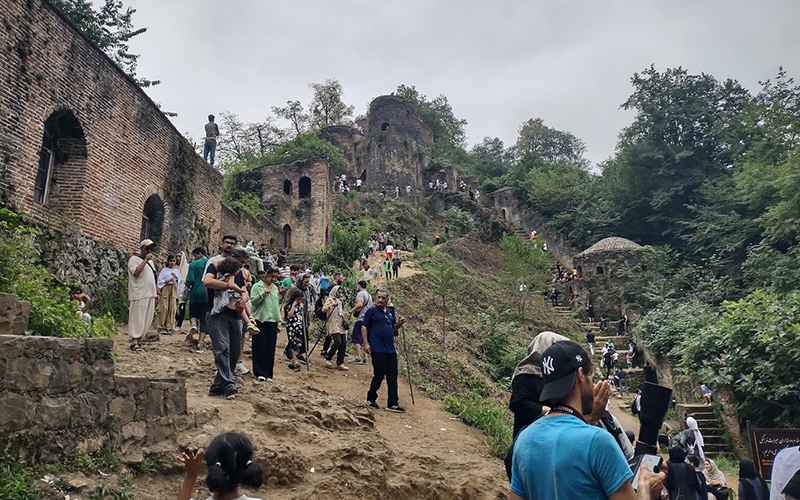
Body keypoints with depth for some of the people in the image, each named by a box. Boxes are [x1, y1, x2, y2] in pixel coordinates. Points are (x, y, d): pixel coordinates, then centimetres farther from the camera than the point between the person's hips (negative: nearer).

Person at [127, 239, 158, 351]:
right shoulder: (134, 259, -3)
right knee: (136, 319, -5)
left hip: (150, 295, 8)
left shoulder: (150, 262, 21)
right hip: (139, 295, -8)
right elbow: (136, 272, -20)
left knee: (147, 319, 8)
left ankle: (138, 340, 17)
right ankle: (134, 342, -1)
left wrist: (156, 290, 18)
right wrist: (145, 260, -17)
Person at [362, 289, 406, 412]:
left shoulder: (391, 312, 15)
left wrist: (398, 324, 2)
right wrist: (366, 343, -14)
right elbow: (364, 326, -6)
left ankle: (393, 403, 11)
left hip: (390, 349, 6)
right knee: (379, 375, -3)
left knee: (392, 376, 5)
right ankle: (371, 399, 18)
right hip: (377, 349, -6)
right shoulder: (371, 311, -2)